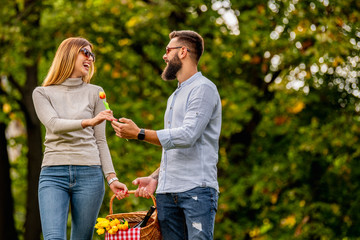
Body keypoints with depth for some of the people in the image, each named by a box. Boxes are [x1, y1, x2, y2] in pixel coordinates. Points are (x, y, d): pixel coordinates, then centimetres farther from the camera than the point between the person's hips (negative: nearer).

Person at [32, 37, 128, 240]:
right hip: (54, 175, -1)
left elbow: (100, 141, 11)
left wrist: (112, 177, 0)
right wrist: (88, 122, -26)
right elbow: (54, 125, -10)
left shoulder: (94, 93, 13)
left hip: (89, 174, 2)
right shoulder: (42, 93, 9)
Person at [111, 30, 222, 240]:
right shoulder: (175, 97, 27)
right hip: (168, 193, 8)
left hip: (197, 190, -8)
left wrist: (140, 134, -12)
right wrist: (154, 178, 13)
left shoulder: (203, 89, -3)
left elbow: (188, 136, -15)